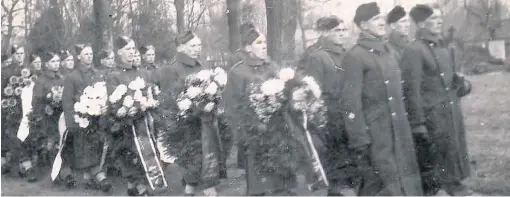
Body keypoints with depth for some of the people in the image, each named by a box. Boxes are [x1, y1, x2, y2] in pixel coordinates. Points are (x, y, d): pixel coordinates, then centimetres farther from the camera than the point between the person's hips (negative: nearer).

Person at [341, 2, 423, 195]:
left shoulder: (388, 52, 13)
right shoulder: (355, 56, -12)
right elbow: (351, 102, -16)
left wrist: (405, 127, 16)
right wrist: (360, 141, -18)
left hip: (399, 132, 8)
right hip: (375, 135, -8)